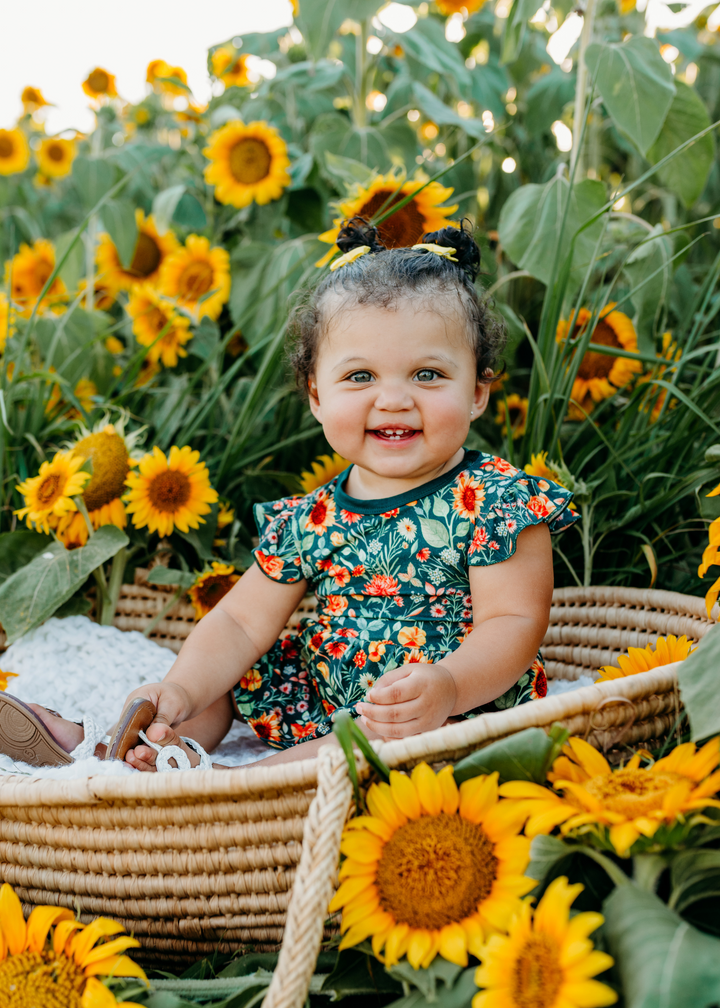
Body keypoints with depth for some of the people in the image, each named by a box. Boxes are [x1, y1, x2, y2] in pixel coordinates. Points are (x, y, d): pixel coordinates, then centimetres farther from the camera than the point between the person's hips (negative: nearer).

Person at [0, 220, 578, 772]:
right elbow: (244, 622, 3)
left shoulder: (499, 503, -14)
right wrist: (181, 692, -15)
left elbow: (515, 623, -19)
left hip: (461, 715, -6)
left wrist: (447, 687, -40)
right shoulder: (311, 520, 1)